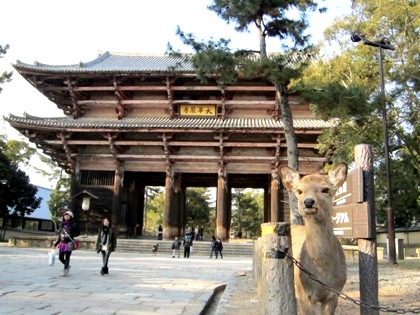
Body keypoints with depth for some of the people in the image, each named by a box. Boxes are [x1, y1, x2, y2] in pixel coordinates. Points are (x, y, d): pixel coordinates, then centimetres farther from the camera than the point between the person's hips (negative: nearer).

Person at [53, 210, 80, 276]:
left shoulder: (74, 225, -1)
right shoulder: (62, 224, 13)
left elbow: (78, 233, 1)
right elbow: (59, 235, 17)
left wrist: (70, 235, -14)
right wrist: (55, 244, 16)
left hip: (69, 243, -5)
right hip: (62, 243, 5)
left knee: (67, 257, -9)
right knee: (60, 257, 5)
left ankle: (65, 271, -4)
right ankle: (67, 266, 31)